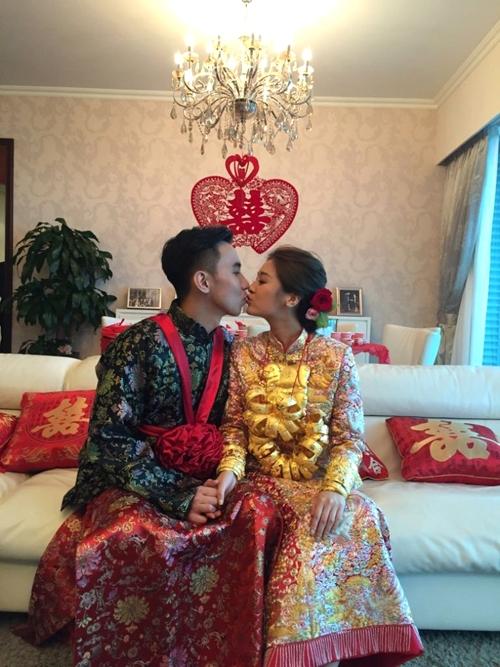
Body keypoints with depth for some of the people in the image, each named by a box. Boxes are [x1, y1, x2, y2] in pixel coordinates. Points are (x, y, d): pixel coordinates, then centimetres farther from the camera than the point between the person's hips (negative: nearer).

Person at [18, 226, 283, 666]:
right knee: (139, 538, -36)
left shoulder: (227, 346, 5)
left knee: (259, 515, -24)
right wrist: (178, 497, -22)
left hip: (204, 479, 5)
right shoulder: (141, 344, -14)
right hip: (131, 481, -4)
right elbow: (109, 438, -16)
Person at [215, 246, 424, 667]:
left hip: (322, 478, 0)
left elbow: (350, 437, -7)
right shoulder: (245, 353, 1)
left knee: (358, 519, -29)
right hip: (268, 478, 1)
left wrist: (334, 488, -24)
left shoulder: (336, 356, -6)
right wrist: (231, 468, -18)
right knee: (310, 529, -28)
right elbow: (235, 425, 1)